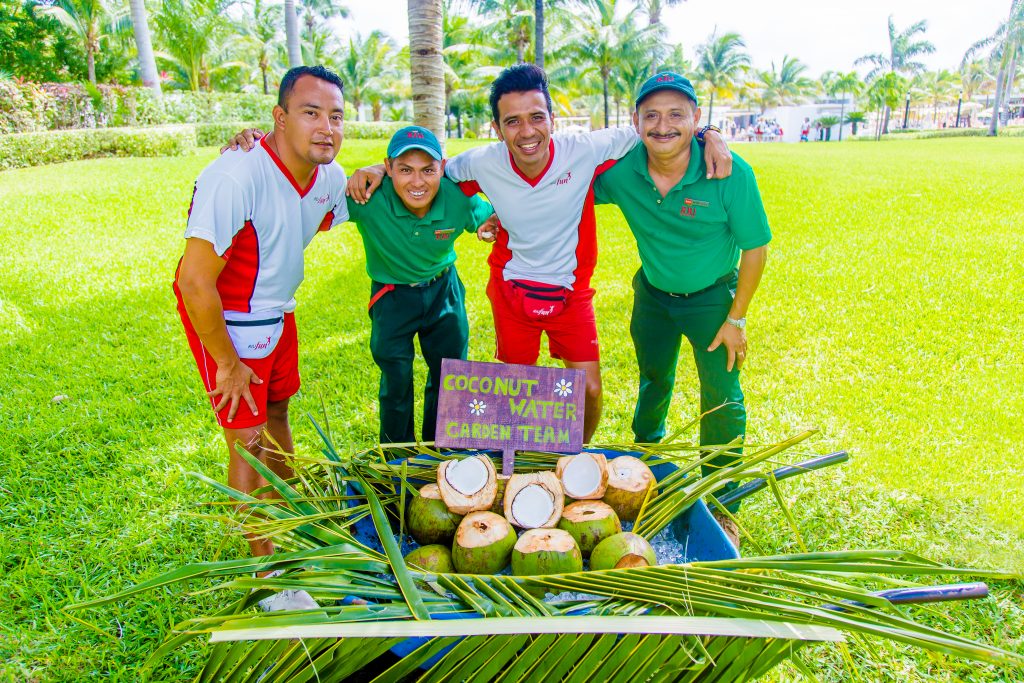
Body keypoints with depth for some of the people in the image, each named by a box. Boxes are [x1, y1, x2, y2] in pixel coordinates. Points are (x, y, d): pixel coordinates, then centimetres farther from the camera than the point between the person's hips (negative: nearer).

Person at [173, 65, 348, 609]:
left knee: (277, 412, 22)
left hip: (278, 313, 8)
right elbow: (195, 281, -31)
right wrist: (228, 365, -21)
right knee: (247, 439, -2)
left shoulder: (329, 177, -8)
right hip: (223, 321, -7)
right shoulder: (235, 178, -32)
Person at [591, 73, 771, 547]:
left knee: (721, 398, 1)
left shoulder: (731, 174, -27)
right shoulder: (620, 170, -19)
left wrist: (736, 319, -14)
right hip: (653, 293, 3)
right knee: (653, 379, 23)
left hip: (712, 297, -3)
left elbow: (756, 247, -17)